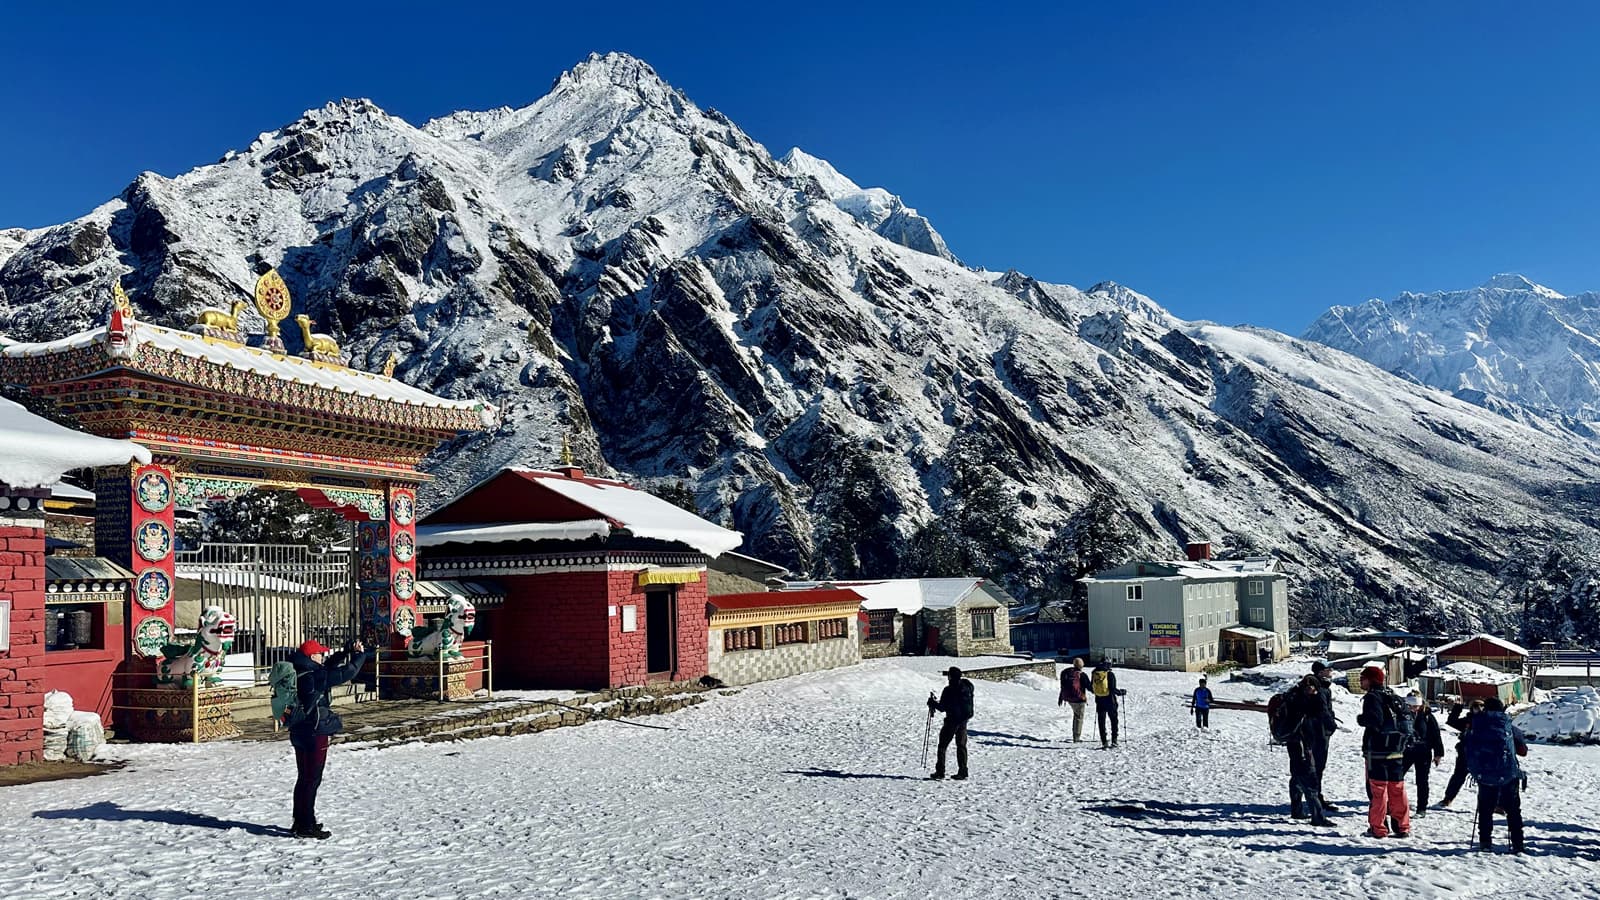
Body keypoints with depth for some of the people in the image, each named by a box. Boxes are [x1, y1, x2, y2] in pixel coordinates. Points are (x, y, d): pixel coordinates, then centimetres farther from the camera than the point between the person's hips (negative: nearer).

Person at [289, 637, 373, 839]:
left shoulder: (299, 673, 5)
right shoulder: (314, 677, -20)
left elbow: (328, 666, 18)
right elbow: (345, 673, -16)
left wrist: (348, 653, 10)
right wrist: (359, 654, -1)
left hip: (300, 732, 9)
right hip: (315, 733, -9)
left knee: (304, 777, 18)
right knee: (312, 779, -2)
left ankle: (301, 821, 28)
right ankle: (306, 826, 2)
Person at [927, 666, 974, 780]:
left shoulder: (949, 690, -17)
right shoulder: (967, 687, 3)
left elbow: (942, 707, -15)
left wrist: (932, 703, 2)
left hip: (952, 720, -6)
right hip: (964, 720, 6)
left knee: (942, 745, 4)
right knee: (961, 746, 14)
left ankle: (940, 771, 2)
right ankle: (963, 772, 12)